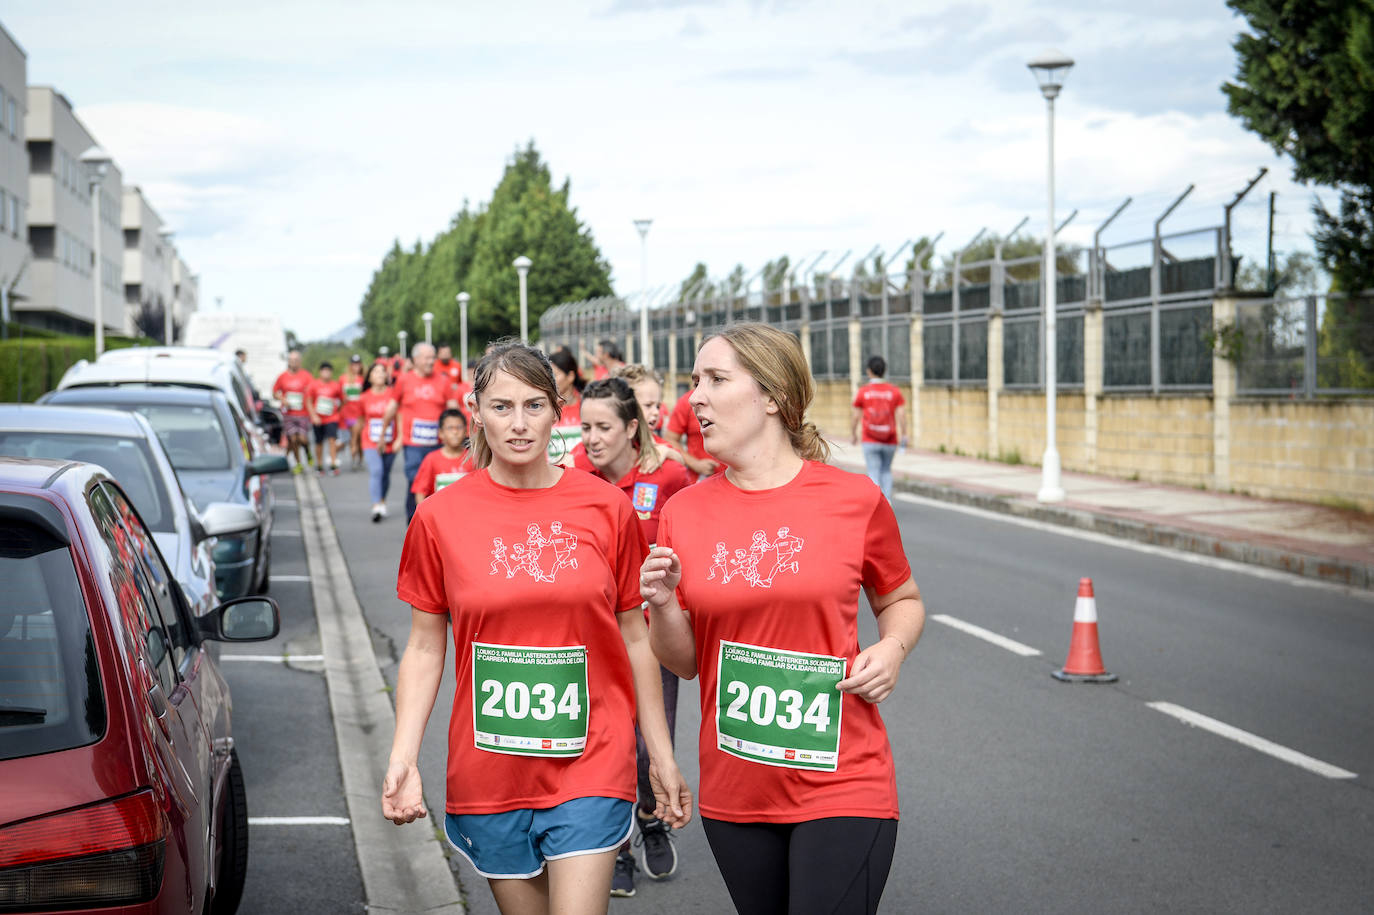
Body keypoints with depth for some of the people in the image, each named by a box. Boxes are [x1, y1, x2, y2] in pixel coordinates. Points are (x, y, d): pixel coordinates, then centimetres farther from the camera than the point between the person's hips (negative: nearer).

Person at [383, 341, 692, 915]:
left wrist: (662, 755, 7)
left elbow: (635, 638, 6)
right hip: (488, 774, 1)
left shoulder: (606, 508, -1)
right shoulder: (440, 517, -1)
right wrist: (403, 756, -5)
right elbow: (424, 647, 5)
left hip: (591, 765, -1)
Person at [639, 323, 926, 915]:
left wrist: (892, 649, -9)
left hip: (841, 784, -3)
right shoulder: (684, 512, 2)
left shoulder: (853, 500, -5)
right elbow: (684, 662, 7)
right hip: (734, 795, 3)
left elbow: (901, 601, 12)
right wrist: (662, 603, -13)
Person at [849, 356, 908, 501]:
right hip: (890, 442, 2)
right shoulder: (894, 391, -1)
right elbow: (901, 415, -7)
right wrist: (904, 435, 1)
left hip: (870, 441, -2)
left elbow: (855, 417, 0)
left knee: (874, 473, 2)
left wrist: (853, 434, 15)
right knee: (886, 471, 19)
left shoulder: (863, 391, -5)